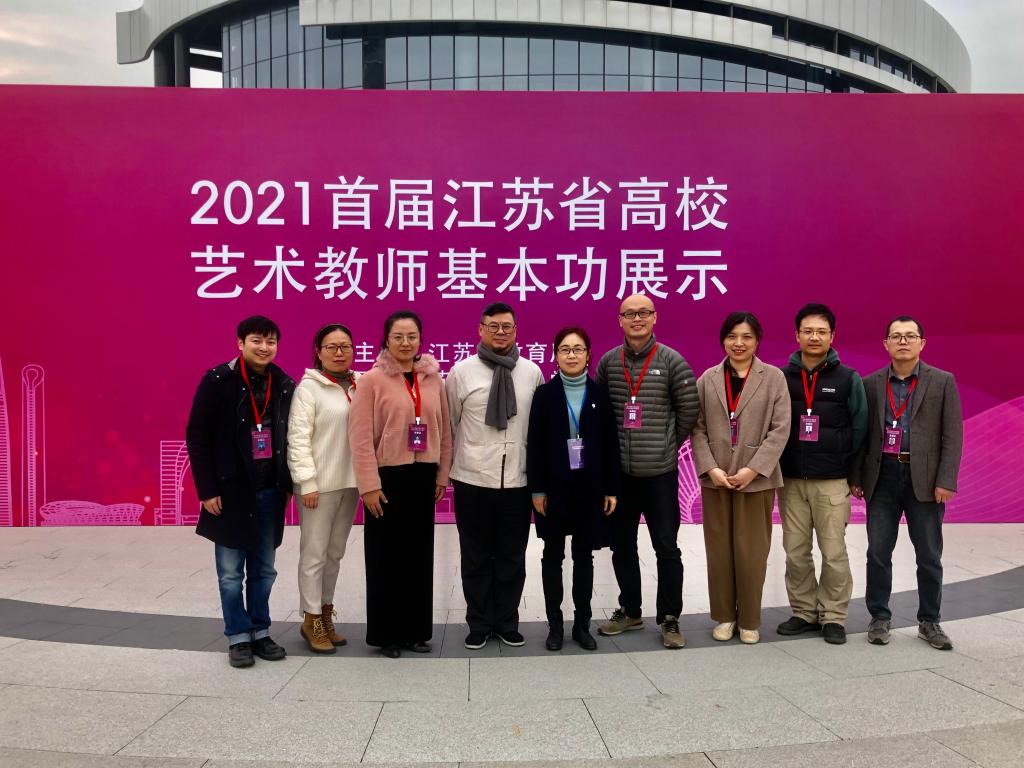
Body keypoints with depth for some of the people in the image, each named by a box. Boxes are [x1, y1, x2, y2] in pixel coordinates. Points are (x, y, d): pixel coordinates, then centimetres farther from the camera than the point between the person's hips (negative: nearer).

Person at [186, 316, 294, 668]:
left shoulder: (285, 385, 3)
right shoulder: (218, 381, -9)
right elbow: (196, 436, -8)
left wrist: (287, 485, 7)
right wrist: (206, 489, -11)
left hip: (270, 493, 4)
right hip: (231, 492, -4)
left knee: (264, 570, 12)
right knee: (231, 571, 6)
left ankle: (260, 632, 25)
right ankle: (238, 637, 19)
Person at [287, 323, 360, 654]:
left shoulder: (360, 386, 8)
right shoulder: (308, 388, -7)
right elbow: (298, 438, -10)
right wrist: (306, 482, -15)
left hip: (350, 482, 5)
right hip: (320, 484, -5)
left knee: (335, 552, 14)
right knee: (314, 553, 2)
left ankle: (326, 613, 26)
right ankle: (311, 620, 14)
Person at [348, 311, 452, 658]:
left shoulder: (433, 379, 7)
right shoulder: (372, 380, -5)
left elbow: (444, 430, 11)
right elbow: (360, 437, -9)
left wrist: (442, 475, 7)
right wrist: (369, 485, -13)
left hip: (423, 478, 4)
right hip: (388, 478, -4)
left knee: (420, 556, 10)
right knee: (386, 557, 3)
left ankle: (416, 629, 23)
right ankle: (386, 633, 16)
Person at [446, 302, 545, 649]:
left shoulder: (532, 372, 3)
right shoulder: (461, 371, -1)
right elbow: (449, 424, 5)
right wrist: (450, 467, 8)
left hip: (518, 481, 1)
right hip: (473, 481, -1)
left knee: (512, 557, 10)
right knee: (476, 558, 9)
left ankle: (507, 623, 25)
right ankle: (479, 624, 23)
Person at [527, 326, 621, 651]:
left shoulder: (600, 394, 3)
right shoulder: (544, 393, -1)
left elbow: (610, 443, 3)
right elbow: (534, 444, -3)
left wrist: (611, 489, -1)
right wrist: (537, 489, -8)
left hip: (590, 486, 1)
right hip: (555, 486, -1)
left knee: (584, 556, 9)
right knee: (553, 555, 7)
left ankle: (582, 624, 19)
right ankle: (555, 624, 17)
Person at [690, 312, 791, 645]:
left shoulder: (774, 377, 1)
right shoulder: (708, 379, 7)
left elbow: (780, 429, -5)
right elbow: (697, 428, 3)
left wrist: (753, 469, -14)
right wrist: (710, 468, -10)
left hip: (757, 478, -2)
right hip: (715, 478, 2)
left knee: (751, 551, 3)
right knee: (719, 549, 8)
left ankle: (750, 620, 18)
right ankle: (724, 616, 22)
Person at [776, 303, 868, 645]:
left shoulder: (848, 379, 1)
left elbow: (859, 429, 3)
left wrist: (851, 473, 3)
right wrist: (776, 469, 3)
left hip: (832, 482, -2)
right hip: (790, 480, 2)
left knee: (834, 552, 1)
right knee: (795, 552, 6)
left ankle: (833, 617, 14)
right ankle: (804, 612, 20)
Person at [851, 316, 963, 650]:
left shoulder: (942, 381, 2)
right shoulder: (871, 384, 6)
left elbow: (952, 435, -2)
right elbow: (862, 433, 7)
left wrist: (946, 481, -10)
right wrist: (856, 477, 3)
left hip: (924, 479, -1)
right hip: (883, 477, 1)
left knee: (929, 556, 7)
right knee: (878, 553, 4)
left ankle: (929, 622, 20)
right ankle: (879, 618, 17)